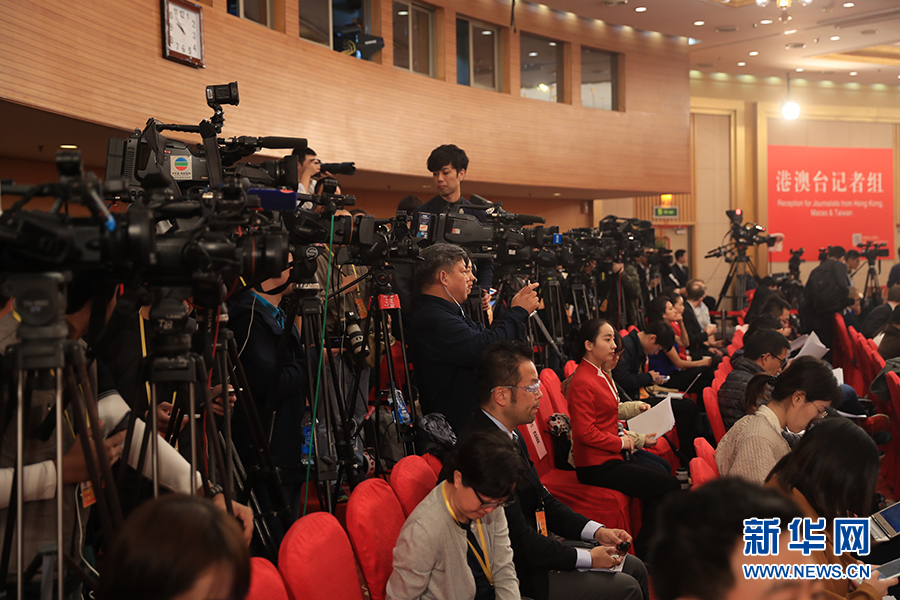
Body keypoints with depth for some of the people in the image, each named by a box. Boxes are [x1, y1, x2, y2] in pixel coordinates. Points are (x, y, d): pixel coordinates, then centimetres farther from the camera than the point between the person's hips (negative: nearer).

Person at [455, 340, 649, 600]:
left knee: (635, 568, 10)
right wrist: (587, 558, -14)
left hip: (533, 551, 10)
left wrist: (597, 531, 2)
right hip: (518, 575, -10)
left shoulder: (510, 437, 6)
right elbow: (519, 539, -24)